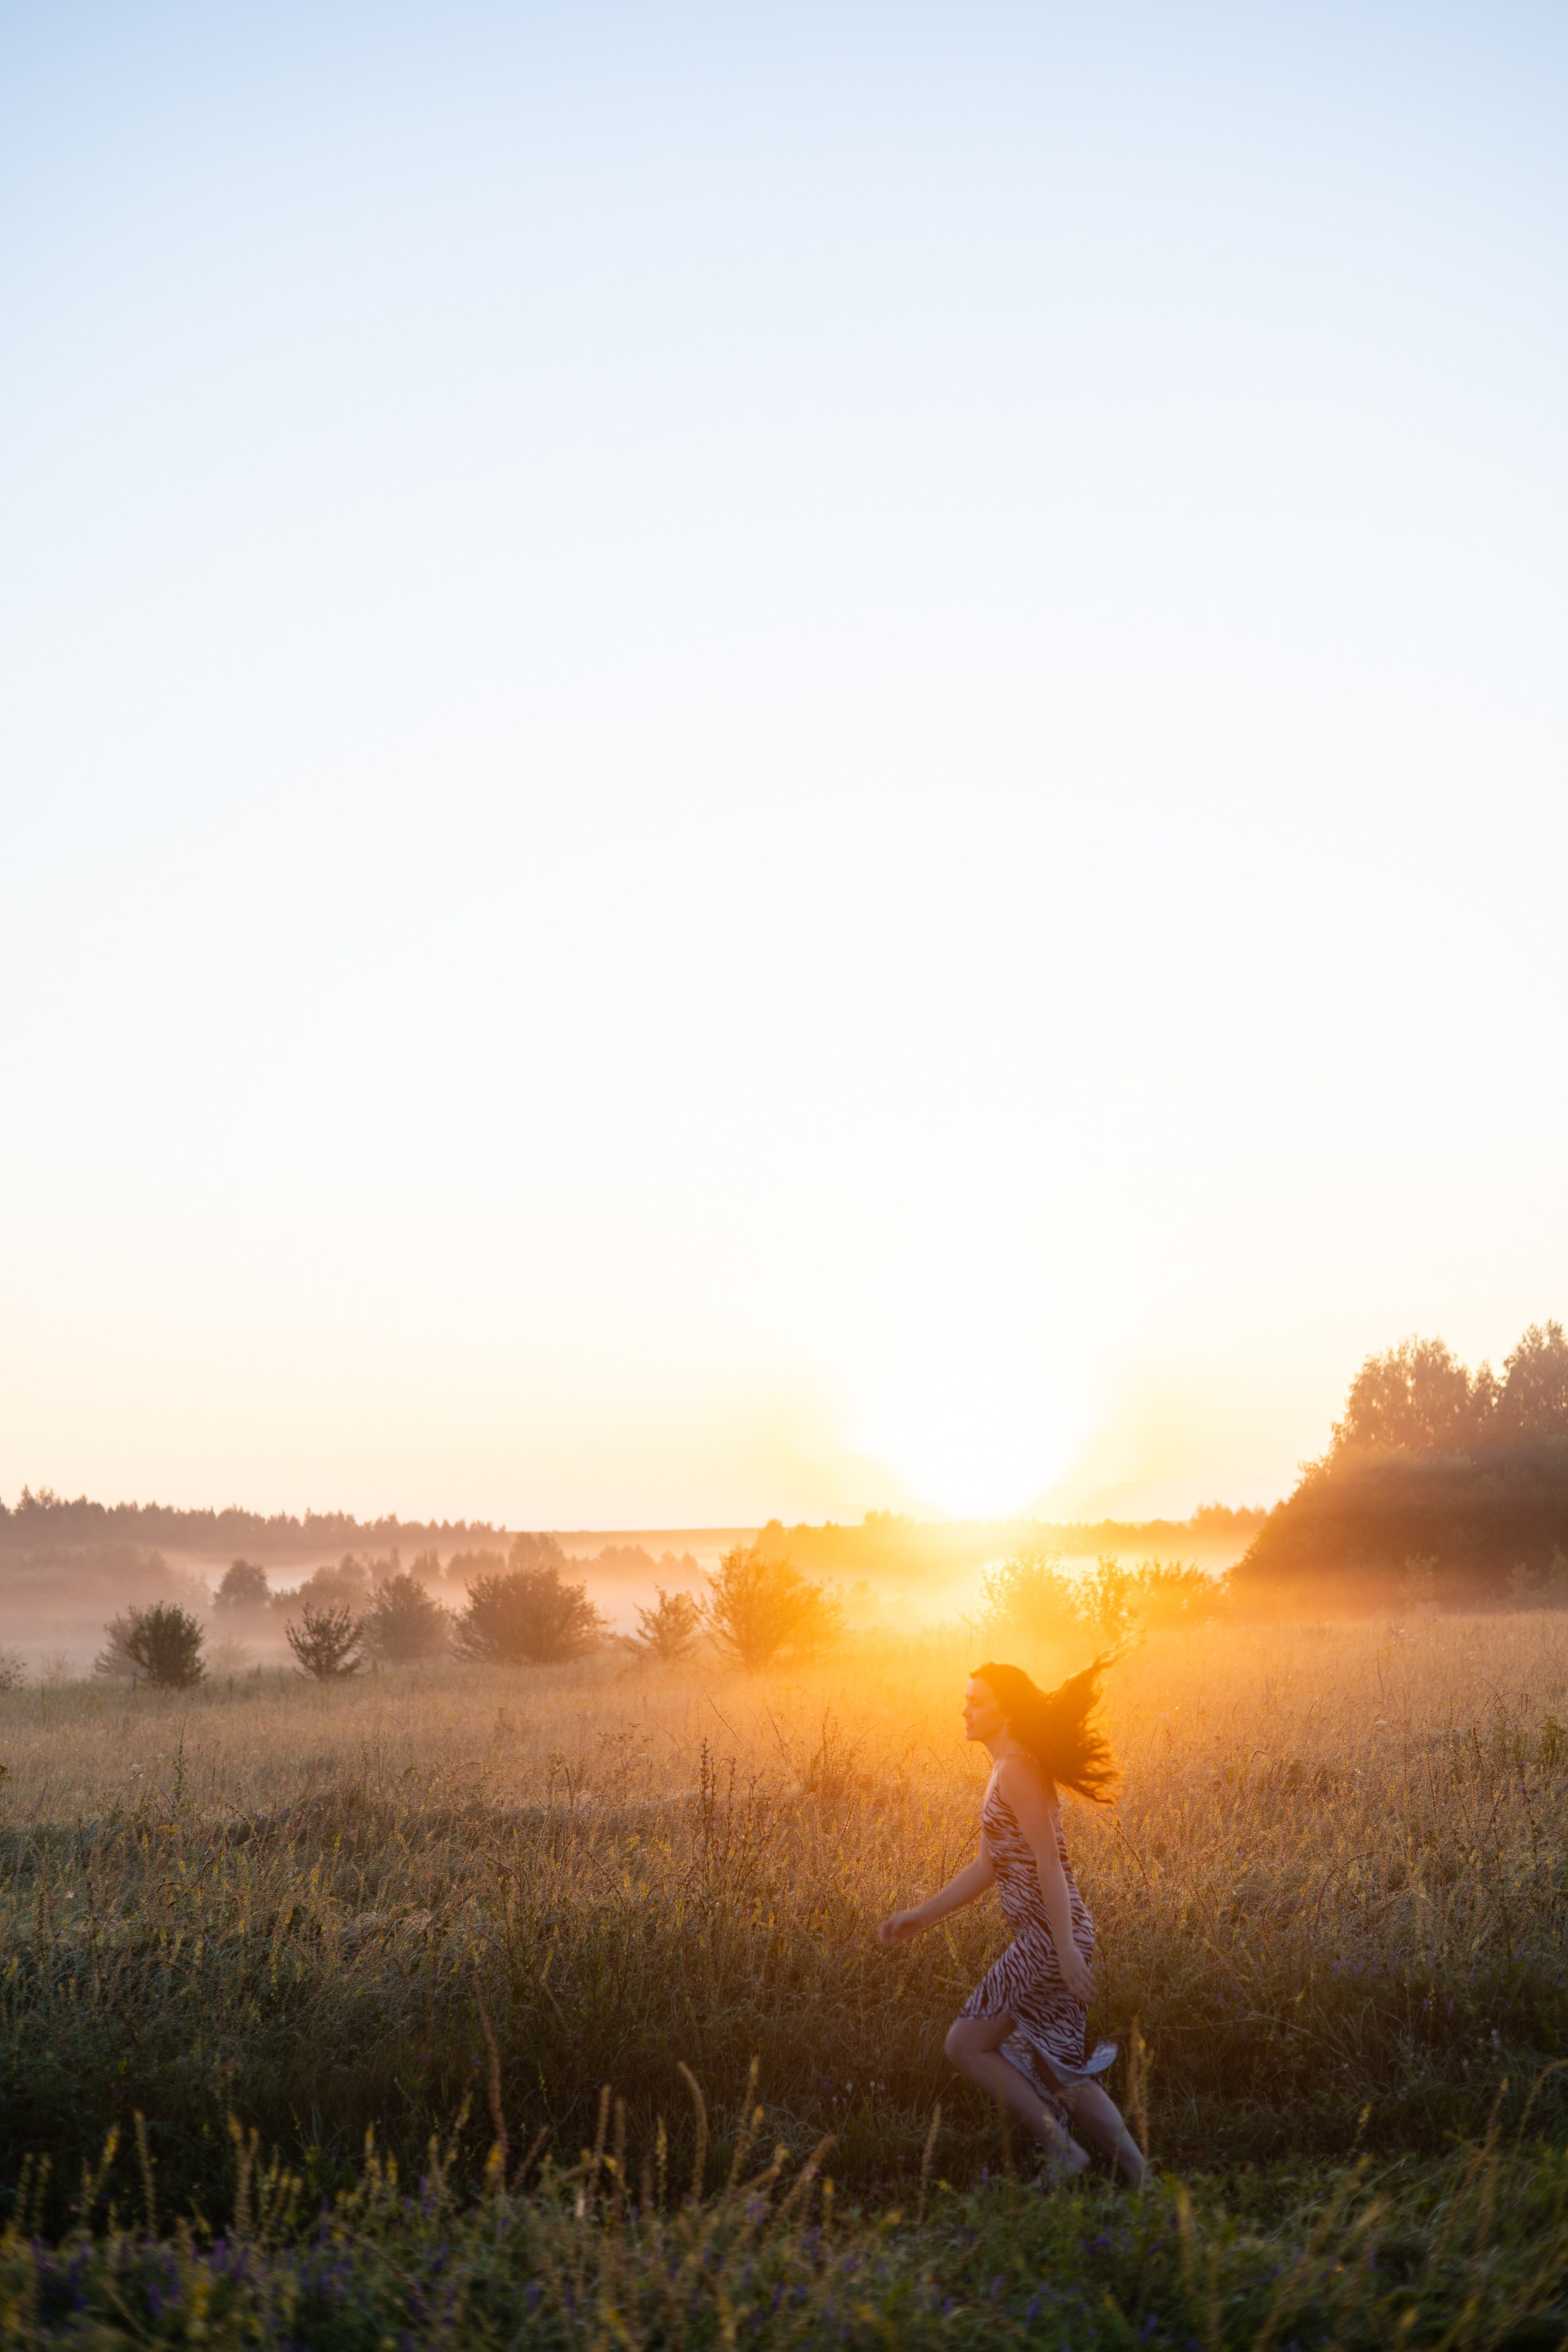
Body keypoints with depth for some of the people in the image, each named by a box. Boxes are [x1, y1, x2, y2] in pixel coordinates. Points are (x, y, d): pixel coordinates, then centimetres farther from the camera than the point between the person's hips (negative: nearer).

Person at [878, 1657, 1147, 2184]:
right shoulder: (1008, 1771, 16)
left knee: (966, 2045, -3)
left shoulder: (1017, 1772, -13)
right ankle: (1139, 2178, 12)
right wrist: (921, 1915, 22)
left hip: (1049, 1936, -10)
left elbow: (1049, 1863, -20)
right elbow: (989, 1865, 22)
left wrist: (1067, 1949, -24)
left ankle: (1061, 2148, 0)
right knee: (1058, 2071, 11)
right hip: (1045, 1937, 10)